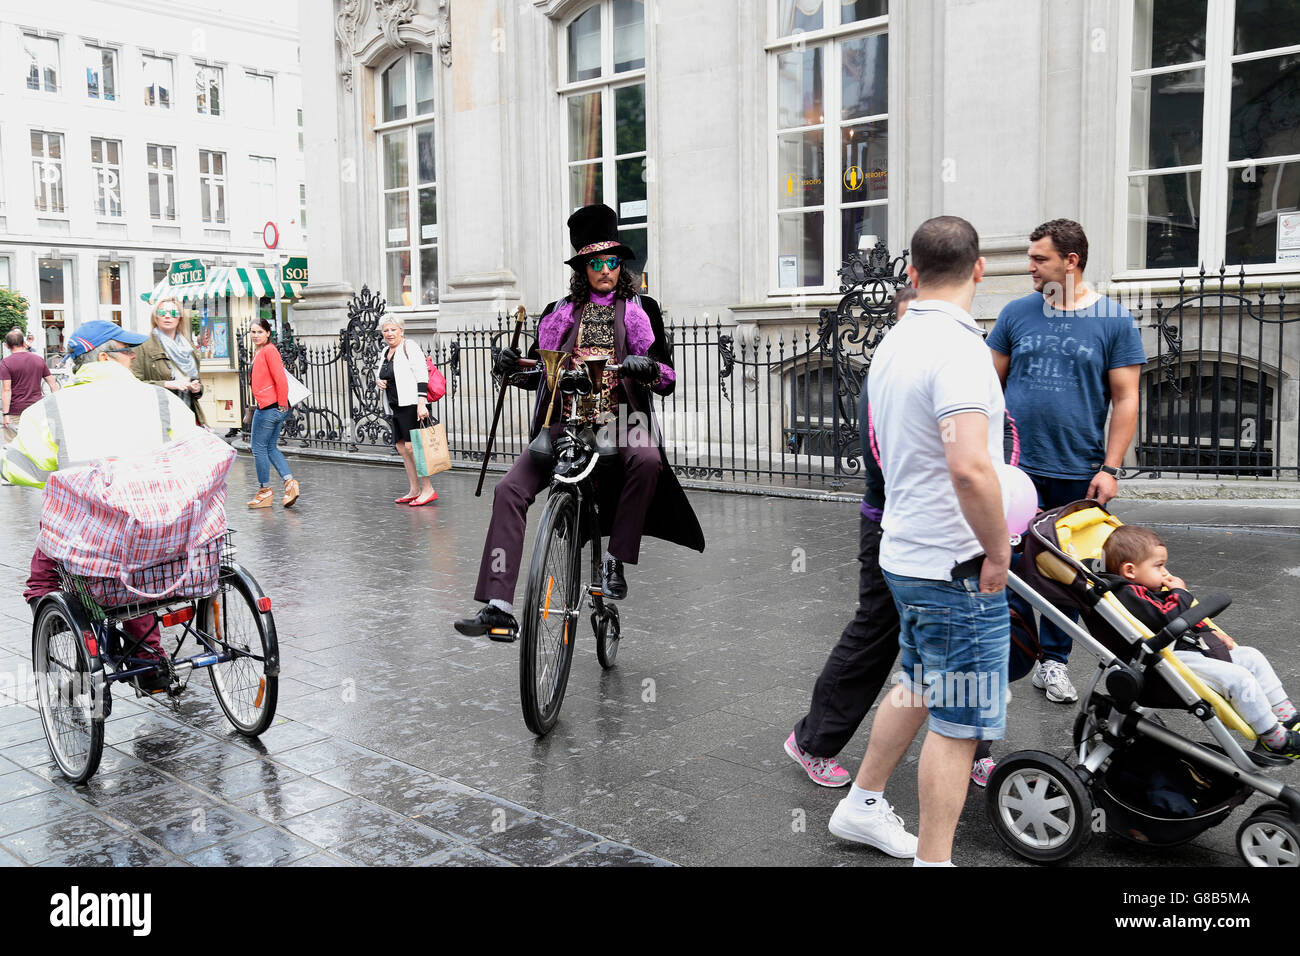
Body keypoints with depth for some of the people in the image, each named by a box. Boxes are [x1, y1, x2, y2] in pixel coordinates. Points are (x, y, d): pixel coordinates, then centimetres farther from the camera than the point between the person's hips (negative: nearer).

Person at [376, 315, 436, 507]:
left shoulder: (410, 348, -7)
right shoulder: (384, 353, 17)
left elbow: (421, 377, -15)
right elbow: (381, 375, 31)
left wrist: (421, 404, -23)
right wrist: (378, 382, 6)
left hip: (411, 404, -9)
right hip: (394, 407, 9)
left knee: (411, 446, -13)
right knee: (401, 448, 9)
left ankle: (428, 489, -8)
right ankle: (414, 491, 16)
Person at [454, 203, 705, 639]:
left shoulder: (640, 310, 9)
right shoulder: (561, 313, 16)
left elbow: (667, 378, 2)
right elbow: (538, 373, 22)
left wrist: (647, 367, -20)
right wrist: (512, 369, 1)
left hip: (620, 422, -2)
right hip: (564, 423, 2)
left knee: (646, 461, -37)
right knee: (510, 490, -19)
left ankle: (616, 561, -21)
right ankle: (498, 609, -22)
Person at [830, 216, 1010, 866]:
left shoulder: (891, 345, 8)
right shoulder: (958, 347, -21)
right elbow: (970, 467, -33)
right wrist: (997, 550, -19)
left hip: (904, 551, 9)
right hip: (957, 567, -9)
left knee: (917, 687, 25)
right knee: (959, 722, 3)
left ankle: (863, 806, 39)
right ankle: (933, 860, 14)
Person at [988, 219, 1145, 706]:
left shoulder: (1115, 320, -2)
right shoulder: (1017, 313, 4)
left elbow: (1125, 400, -2)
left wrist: (1109, 468, -8)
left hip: (1078, 473, -1)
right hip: (1016, 466, 1)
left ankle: (1053, 660, 25)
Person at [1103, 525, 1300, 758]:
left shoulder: (1152, 589, 17)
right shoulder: (1128, 595, -18)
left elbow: (1188, 616, 31)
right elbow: (1167, 618, -29)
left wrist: (1211, 632, 19)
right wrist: (1180, 593, -11)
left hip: (1192, 648, 12)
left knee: (1252, 657, 13)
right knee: (1238, 678, -21)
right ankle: (1273, 738, -9)